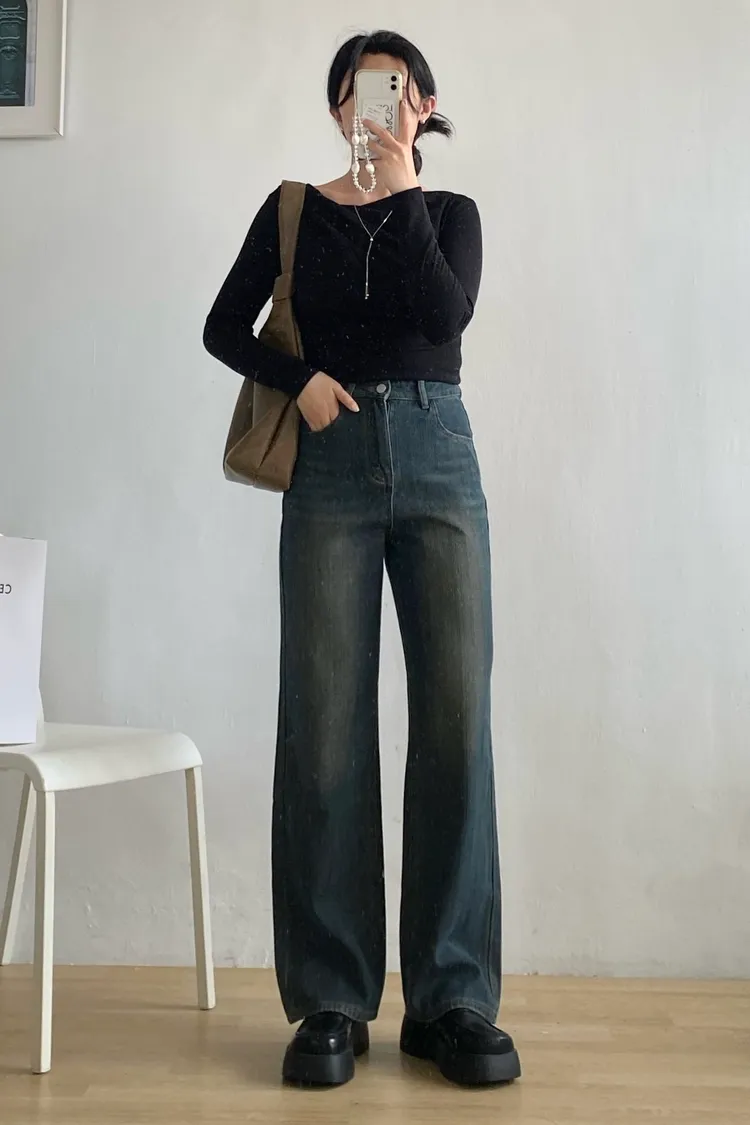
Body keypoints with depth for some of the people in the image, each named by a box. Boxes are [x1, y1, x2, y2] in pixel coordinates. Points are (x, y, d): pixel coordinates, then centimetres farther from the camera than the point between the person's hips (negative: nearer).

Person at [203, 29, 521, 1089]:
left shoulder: (448, 212, 14)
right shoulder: (296, 209, 13)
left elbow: (447, 313, -5)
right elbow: (224, 327, 13)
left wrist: (402, 191, -6)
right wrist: (298, 380, -4)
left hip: (437, 457, 1)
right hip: (331, 461, -1)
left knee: (455, 721, -6)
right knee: (326, 726, -6)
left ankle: (452, 1000, 3)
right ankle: (331, 1002, 3)